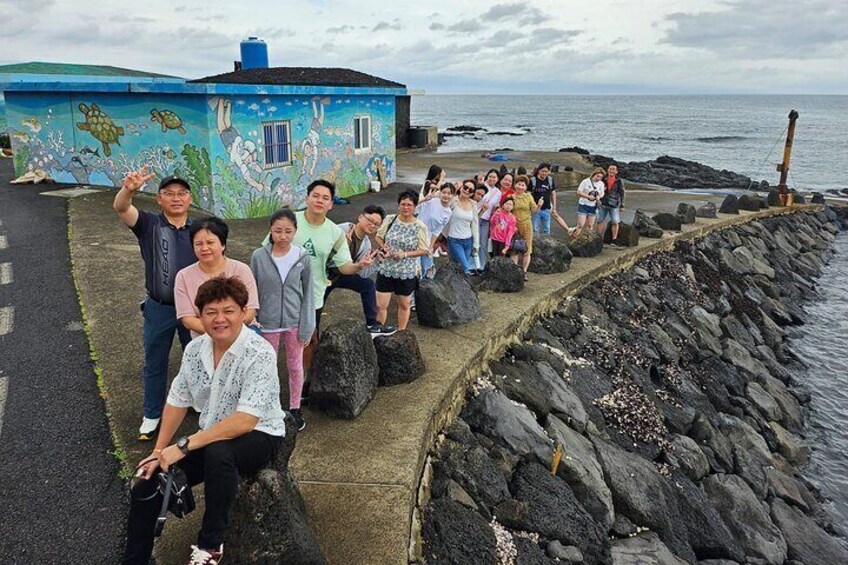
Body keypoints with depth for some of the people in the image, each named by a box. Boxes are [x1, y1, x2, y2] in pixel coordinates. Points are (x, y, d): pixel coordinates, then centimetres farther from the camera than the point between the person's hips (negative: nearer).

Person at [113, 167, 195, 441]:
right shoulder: (149, 224, -7)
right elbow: (120, 208, -26)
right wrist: (128, 189, -49)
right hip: (158, 308, -1)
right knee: (154, 364, 13)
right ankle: (152, 415, 31)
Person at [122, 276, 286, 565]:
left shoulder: (259, 354, -25)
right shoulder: (194, 349, -4)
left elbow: (245, 421, -30)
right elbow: (177, 401, 7)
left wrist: (184, 446, -28)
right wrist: (159, 451, 1)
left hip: (258, 435, -6)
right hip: (211, 437, 6)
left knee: (217, 453, -37)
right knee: (147, 485, -3)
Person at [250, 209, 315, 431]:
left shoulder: (302, 257, -10)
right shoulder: (258, 257, -11)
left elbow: (308, 293, -4)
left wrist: (306, 327, -6)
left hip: (294, 322, 1)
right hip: (268, 323, 0)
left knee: (295, 367, 15)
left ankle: (295, 409, 34)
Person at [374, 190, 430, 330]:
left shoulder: (420, 227, -12)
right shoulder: (389, 220, -5)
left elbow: (424, 250, -9)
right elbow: (378, 237, 9)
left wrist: (405, 254, -20)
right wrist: (383, 247, -12)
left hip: (407, 273, -1)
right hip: (386, 270, 1)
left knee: (404, 304, 16)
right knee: (381, 305, 3)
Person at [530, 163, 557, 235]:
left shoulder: (550, 180, 3)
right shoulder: (533, 180, -8)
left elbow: (553, 193, 12)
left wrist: (554, 206, 11)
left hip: (547, 209, 4)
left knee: (546, 230, 12)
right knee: (536, 230, 1)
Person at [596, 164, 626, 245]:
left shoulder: (619, 181, 1)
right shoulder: (603, 179, 4)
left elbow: (622, 193, 3)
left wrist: (622, 205, 1)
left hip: (614, 205, -2)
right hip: (603, 204, 2)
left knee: (615, 222, -3)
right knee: (600, 221, 5)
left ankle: (614, 240, 6)